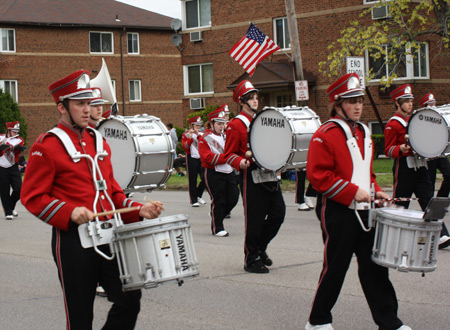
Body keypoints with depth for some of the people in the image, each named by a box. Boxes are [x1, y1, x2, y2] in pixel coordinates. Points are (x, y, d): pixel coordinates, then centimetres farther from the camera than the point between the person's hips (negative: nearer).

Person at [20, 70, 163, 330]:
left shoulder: (98, 140, 15)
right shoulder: (47, 147, -7)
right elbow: (33, 196, -9)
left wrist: (138, 211, 3)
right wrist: (70, 213, -23)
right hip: (73, 238, -6)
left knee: (130, 299, 0)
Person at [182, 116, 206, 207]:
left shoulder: (202, 134, 11)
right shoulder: (186, 134, 0)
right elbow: (185, 148, -12)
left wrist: (198, 135, -15)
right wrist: (190, 137, -20)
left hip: (201, 158, 4)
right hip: (191, 159, -4)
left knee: (204, 178, -2)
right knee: (192, 180, -2)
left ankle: (198, 196, 20)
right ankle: (194, 201, 5)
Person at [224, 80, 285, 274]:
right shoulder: (235, 125, -5)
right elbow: (229, 154, -8)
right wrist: (241, 162, -26)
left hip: (269, 175, 7)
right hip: (251, 176, -7)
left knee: (278, 212, 5)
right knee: (254, 219, -4)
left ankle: (260, 247, 24)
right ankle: (251, 259, 8)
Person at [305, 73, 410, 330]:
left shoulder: (364, 132, 16)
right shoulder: (325, 135, -10)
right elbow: (318, 175, -16)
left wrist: (376, 192, 8)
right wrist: (352, 191, -20)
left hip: (364, 211, 7)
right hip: (338, 212, -7)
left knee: (374, 265, 7)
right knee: (335, 267, 1)